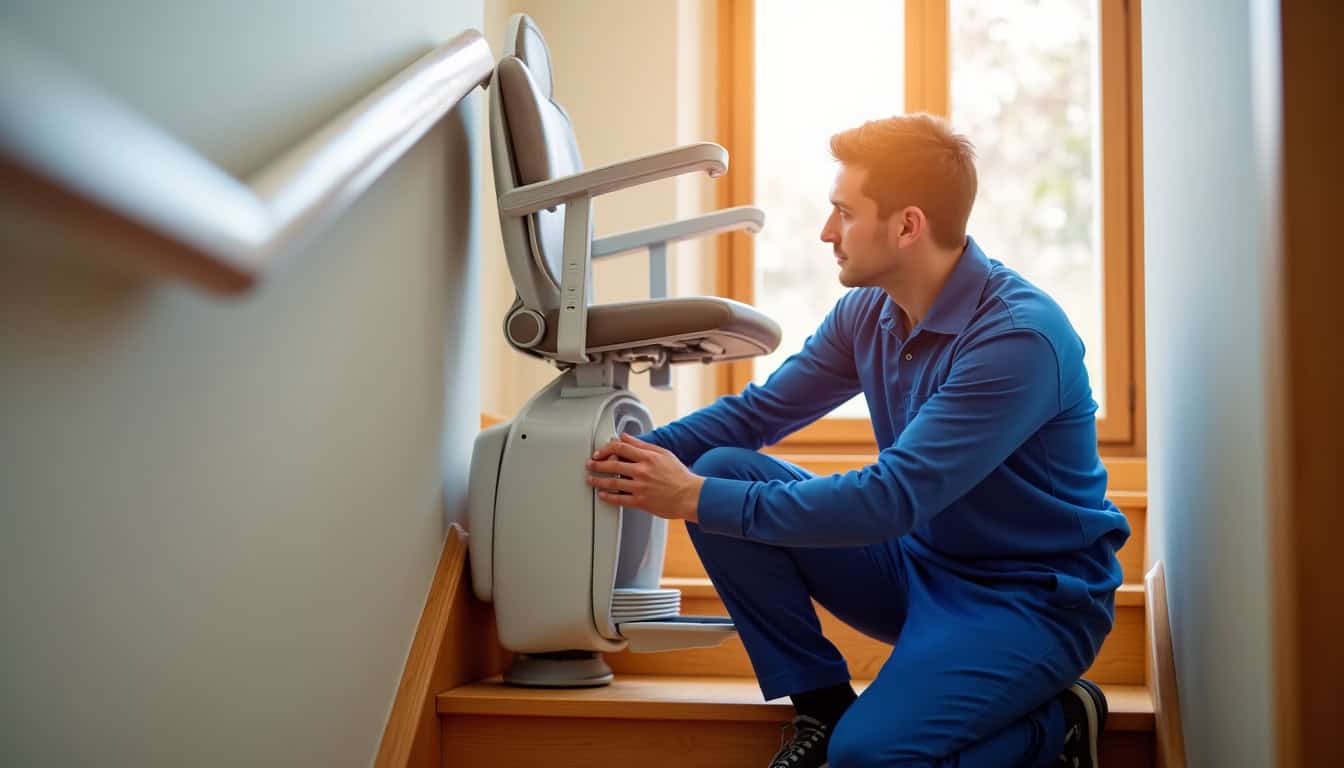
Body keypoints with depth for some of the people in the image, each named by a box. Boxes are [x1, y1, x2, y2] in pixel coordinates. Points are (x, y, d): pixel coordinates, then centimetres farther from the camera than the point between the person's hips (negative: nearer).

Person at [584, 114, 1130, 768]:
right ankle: (821, 705, 2)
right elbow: (756, 411, 7)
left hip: (1031, 595, -7)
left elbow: (891, 499, -31)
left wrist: (698, 498, -28)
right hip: (917, 564, 7)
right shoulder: (867, 311, 0)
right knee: (724, 469, -10)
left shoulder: (1019, 338, -25)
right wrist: (633, 457, -10)